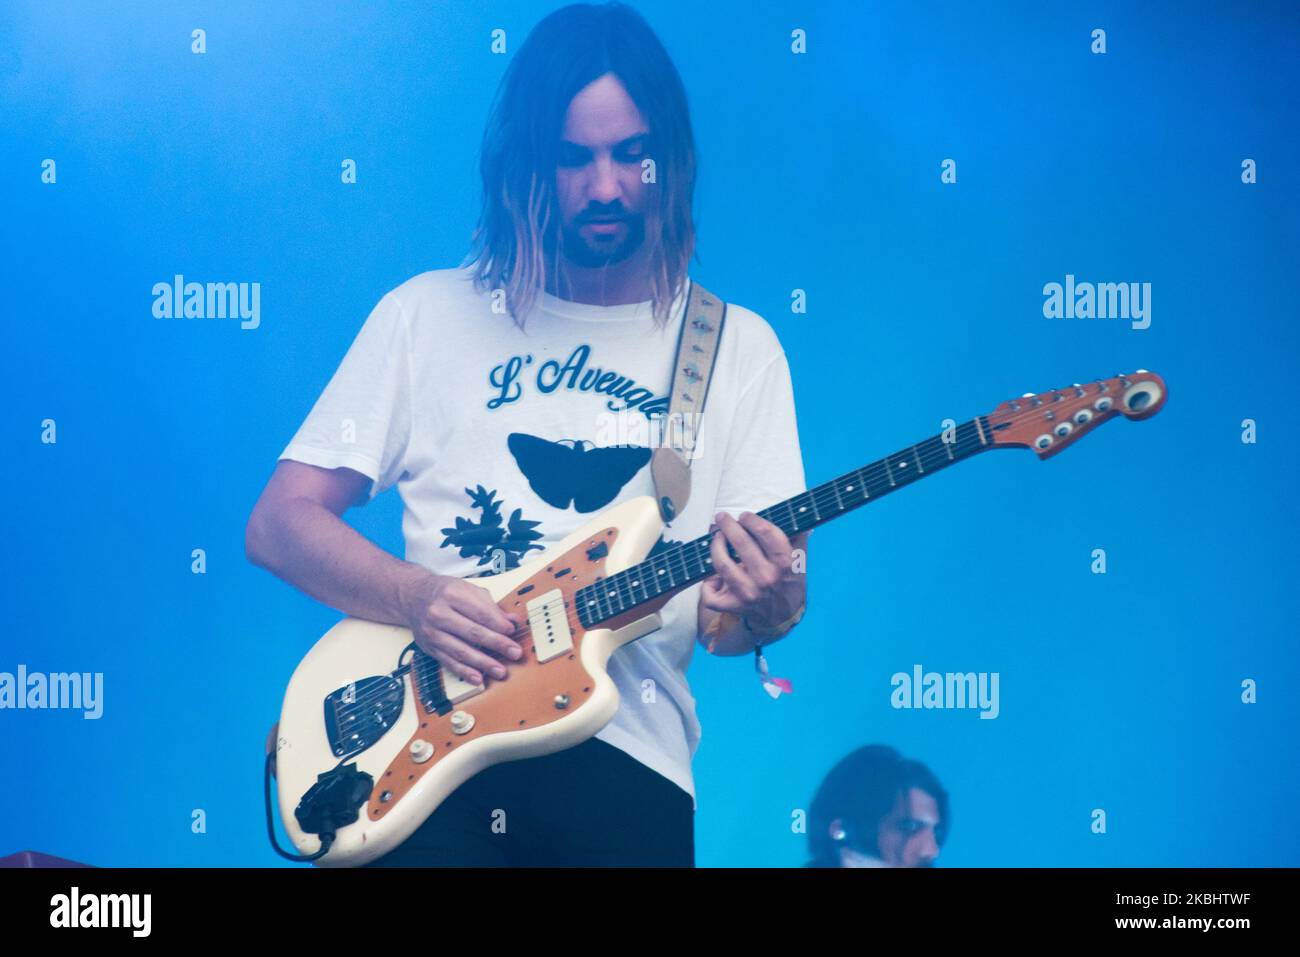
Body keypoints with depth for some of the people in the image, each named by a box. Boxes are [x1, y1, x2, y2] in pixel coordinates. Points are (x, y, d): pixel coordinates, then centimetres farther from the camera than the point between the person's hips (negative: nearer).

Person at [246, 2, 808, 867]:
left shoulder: (738, 349, 11)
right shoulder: (429, 314, 11)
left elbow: (722, 620, 7)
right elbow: (281, 524, 8)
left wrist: (764, 609, -17)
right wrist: (416, 597, -10)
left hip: (622, 757, 1)